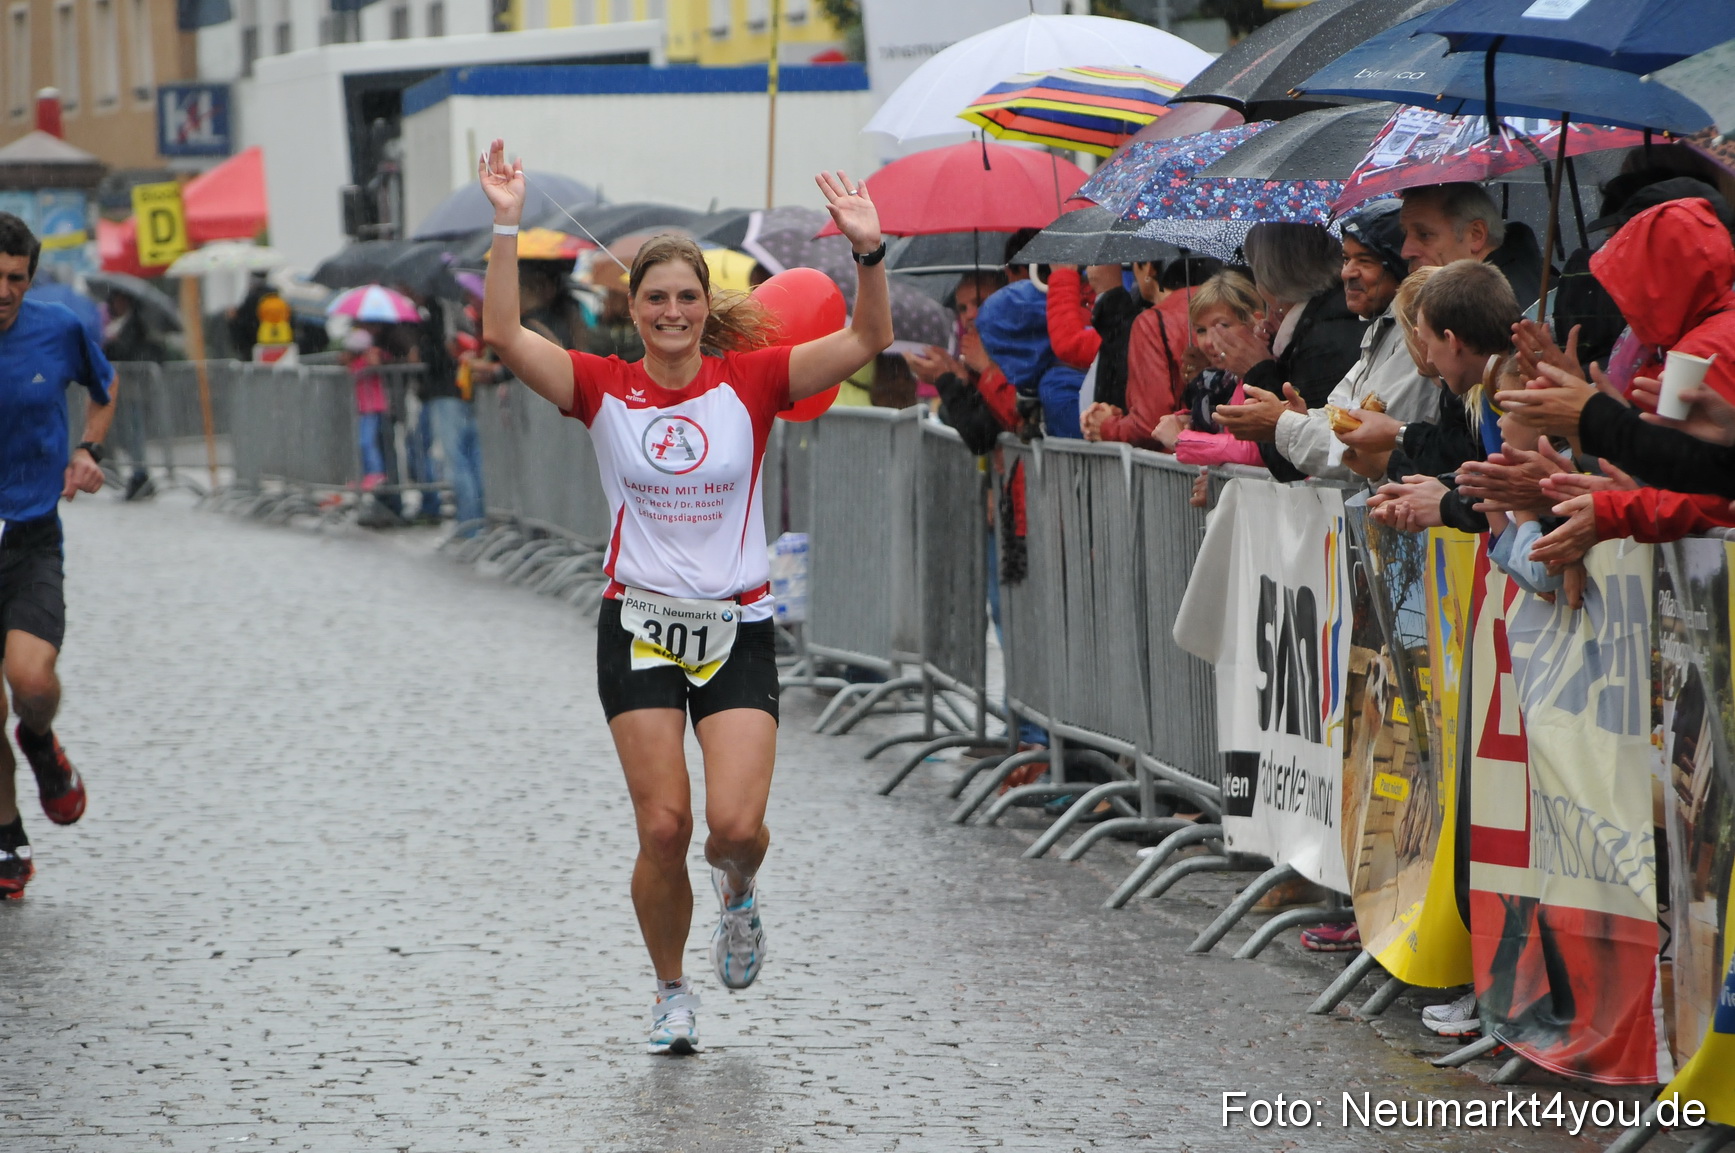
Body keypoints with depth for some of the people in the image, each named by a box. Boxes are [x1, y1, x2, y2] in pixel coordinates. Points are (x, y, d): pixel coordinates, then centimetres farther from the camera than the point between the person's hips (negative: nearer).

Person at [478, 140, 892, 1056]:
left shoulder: (751, 380, -1)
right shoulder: (604, 388, 0)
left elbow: (868, 340, -10)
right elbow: (503, 335, -13)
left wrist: (869, 252, -26)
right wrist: (507, 226, -22)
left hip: (738, 628, 0)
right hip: (640, 626, 0)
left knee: (736, 824, -14)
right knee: (663, 828, -5)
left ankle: (739, 893, 23)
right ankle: (672, 992, 18)